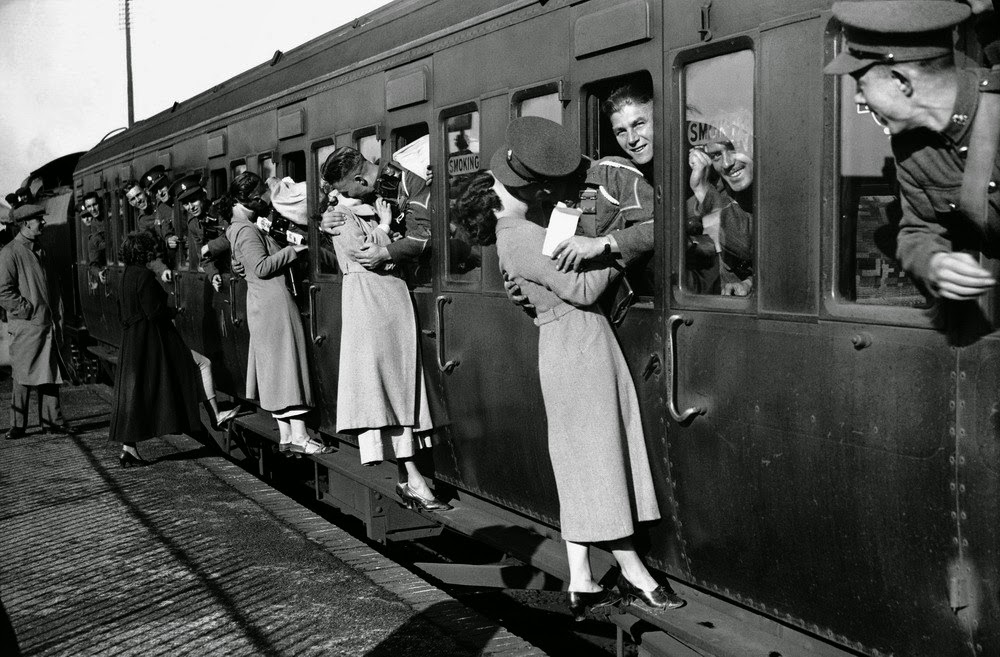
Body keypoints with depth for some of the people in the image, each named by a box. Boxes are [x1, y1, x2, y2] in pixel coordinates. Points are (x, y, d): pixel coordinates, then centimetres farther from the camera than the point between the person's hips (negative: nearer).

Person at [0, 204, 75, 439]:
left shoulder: (40, 250, 16)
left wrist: (58, 318, 12)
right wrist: (28, 311, -15)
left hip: (49, 324, 7)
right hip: (26, 327, -7)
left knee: (51, 374, 10)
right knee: (24, 377, -1)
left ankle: (52, 420, 18)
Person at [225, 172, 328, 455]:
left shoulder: (239, 228, 17)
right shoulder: (247, 231, -14)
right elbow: (262, 267, -22)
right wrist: (292, 250, -14)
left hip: (265, 304, 11)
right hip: (274, 303, -11)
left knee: (275, 368, 9)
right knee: (287, 363, -9)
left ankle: (286, 435, 12)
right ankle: (298, 435, -9)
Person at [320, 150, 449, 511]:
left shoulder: (375, 207, 18)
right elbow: (370, 254, -15)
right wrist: (384, 225, -1)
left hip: (396, 298, 7)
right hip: (365, 300, -7)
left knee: (402, 385, 5)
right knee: (370, 385, -8)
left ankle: (408, 474, 8)